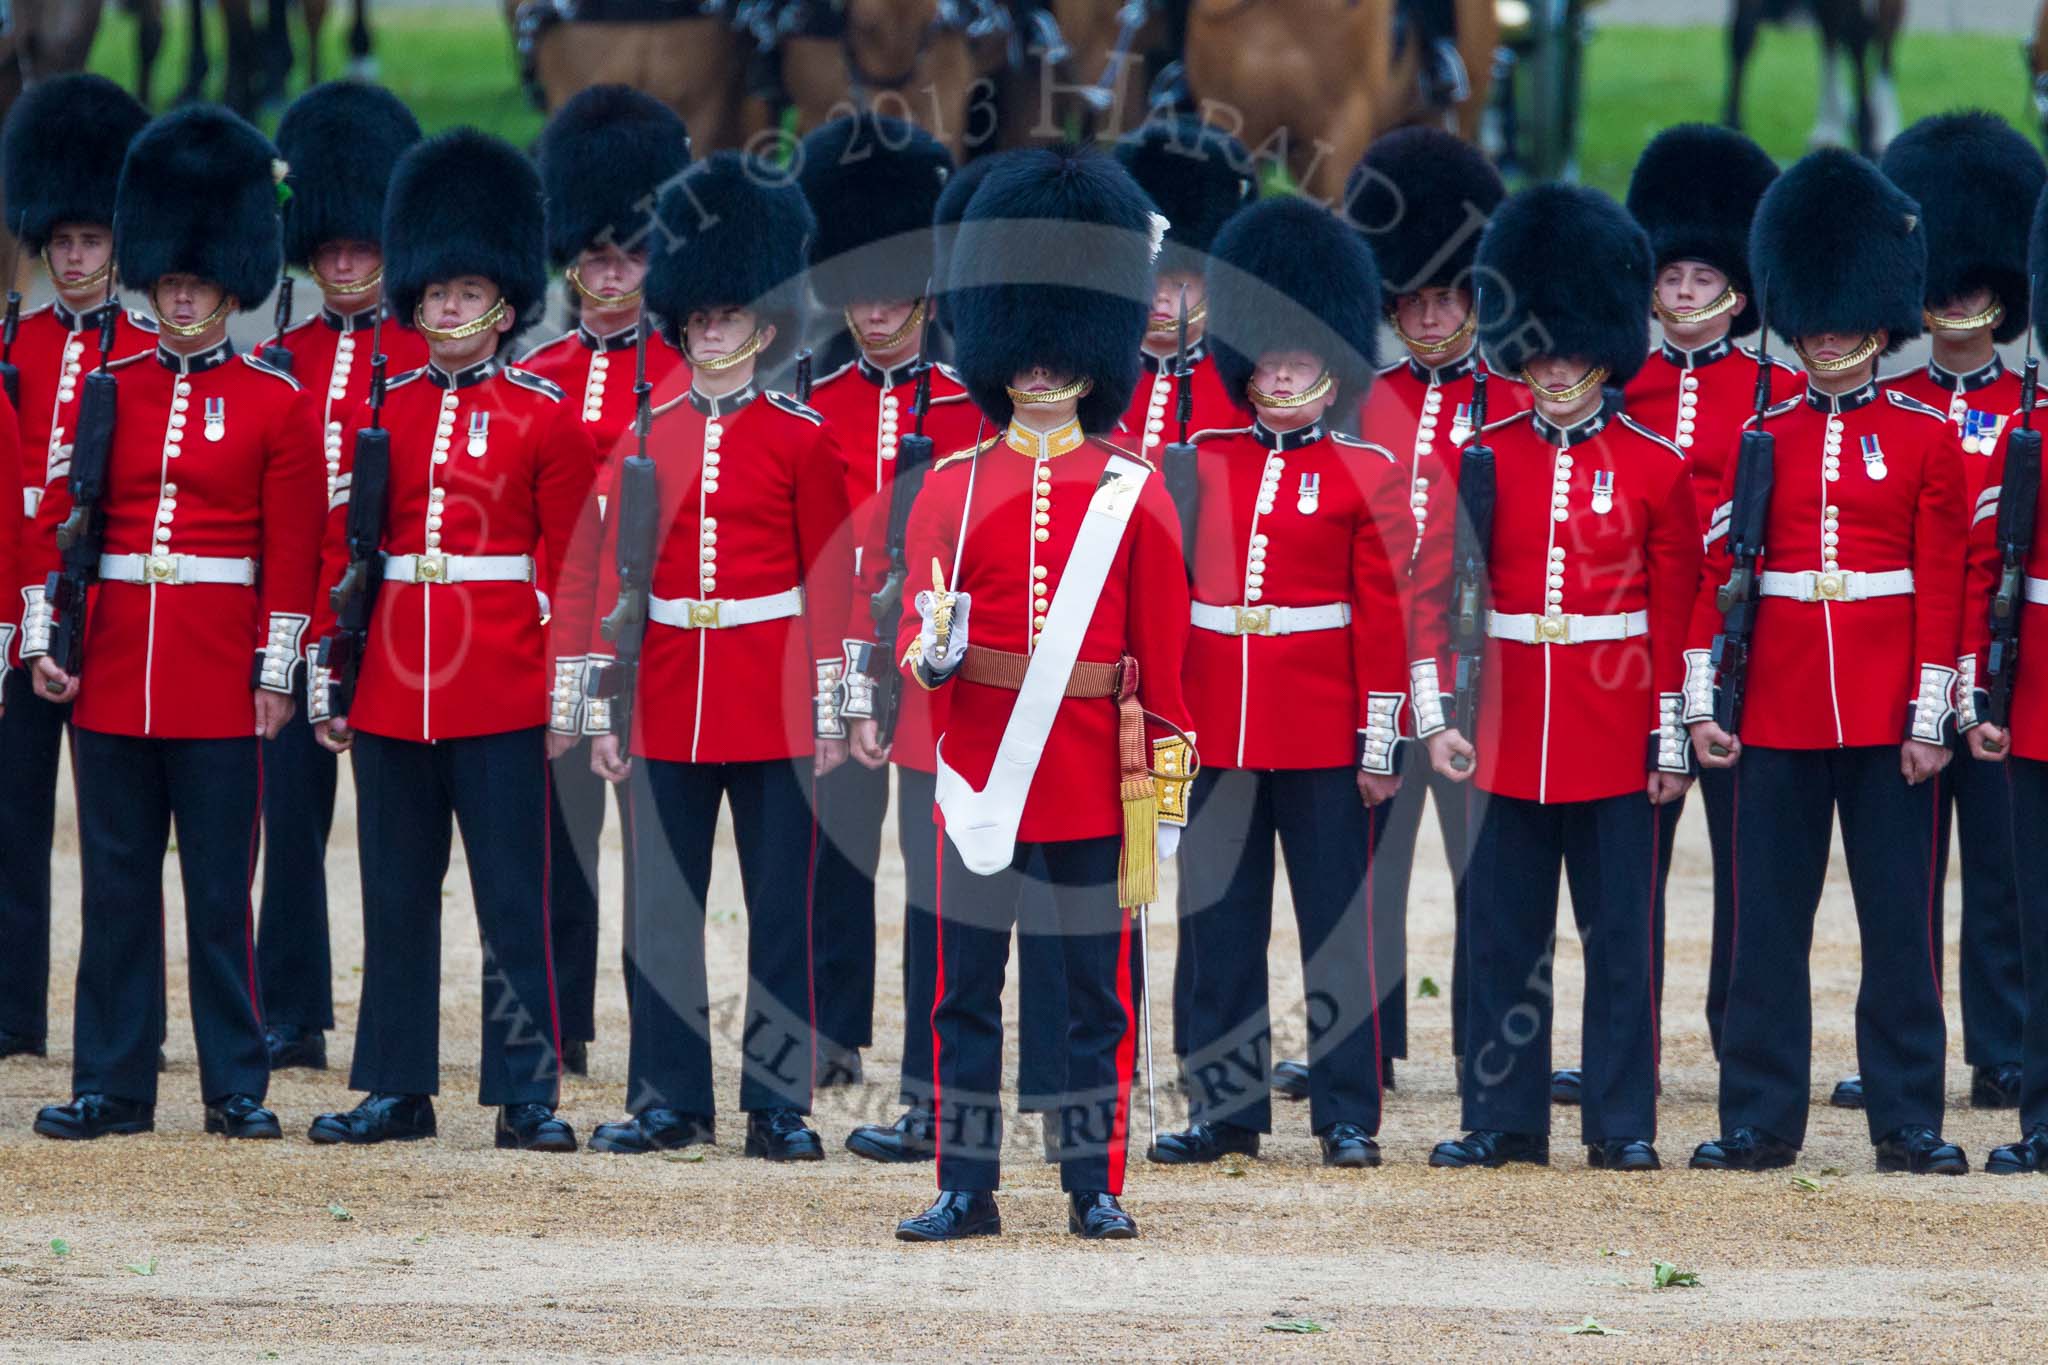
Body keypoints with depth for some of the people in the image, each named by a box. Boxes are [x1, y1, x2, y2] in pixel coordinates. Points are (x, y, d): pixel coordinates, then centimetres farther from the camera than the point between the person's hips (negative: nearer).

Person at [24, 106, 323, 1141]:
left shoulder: (277, 405, 1)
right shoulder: (109, 394, 8)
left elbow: (293, 552, -1)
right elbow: (57, 521, 9)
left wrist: (276, 672, -6)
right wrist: (43, 638, 0)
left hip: (219, 676, -3)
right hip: (113, 669, 3)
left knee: (219, 888, 1)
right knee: (116, 882, 5)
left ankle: (236, 1087, 7)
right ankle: (112, 1083, 10)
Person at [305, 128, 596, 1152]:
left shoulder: (545, 418, 1)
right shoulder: (378, 414, 9)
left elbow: (569, 562, 1)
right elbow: (339, 554, 11)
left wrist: (566, 692, -4)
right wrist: (328, 676, 6)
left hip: (500, 689, -3)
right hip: (391, 684, 3)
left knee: (512, 894, -2)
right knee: (396, 894, 7)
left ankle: (527, 1093, 1)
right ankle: (397, 1087, 14)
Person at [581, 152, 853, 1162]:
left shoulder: (802, 440, 0)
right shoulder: (646, 438, 7)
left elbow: (829, 581, 0)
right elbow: (614, 578, 7)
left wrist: (832, 714, -4)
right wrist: (603, 709, 3)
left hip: (772, 699, -3)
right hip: (668, 699, 3)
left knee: (780, 906, 1)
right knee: (662, 907, 4)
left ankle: (778, 1104, 6)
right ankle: (668, 1098, 12)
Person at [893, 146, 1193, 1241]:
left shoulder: (1133, 493, 3)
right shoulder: (953, 485, 6)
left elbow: (1164, 658, 3)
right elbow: (918, 630, 6)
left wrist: (1165, 798, -1)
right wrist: (931, 655, -18)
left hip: (1092, 773, -1)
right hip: (979, 770, 1)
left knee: (1097, 991, 3)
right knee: (966, 991, 2)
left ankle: (1095, 1187, 10)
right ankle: (966, 1189, 8)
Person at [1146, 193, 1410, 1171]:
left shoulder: (1366, 475, 0)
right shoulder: (1202, 464, 7)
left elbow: (1385, 614, -2)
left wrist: (1380, 742, -6)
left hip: (1323, 732, -3)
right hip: (1216, 724, 3)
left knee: (1337, 922, 2)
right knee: (1218, 924, 6)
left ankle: (1348, 1115, 7)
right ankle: (1225, 1108, 13)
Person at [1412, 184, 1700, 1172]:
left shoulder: (1655, 467, 1)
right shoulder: (1481, 459, 3)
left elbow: (1678, 610, 2)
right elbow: (1433, 590, 2)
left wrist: (1673, 739, -1)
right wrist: (1436, 713, -7)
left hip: (1616, 738, -1)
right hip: (1508, 734, 1)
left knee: (1621, 933, 2)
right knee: (1502, 931, 5)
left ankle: (1623, 1125, 8)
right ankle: (1503, 1119, 13)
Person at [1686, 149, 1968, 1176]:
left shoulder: (1926, 439, 3)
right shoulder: (1760, 438, 7)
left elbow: (1944, 587, 0)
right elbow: (1715, 574, 6)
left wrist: (1931, 716, -6)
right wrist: (1702, 701, -1)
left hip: (1887, 714, -1)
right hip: (1777, 713, 1)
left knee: (1899, 922, 2)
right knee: (1768, 924, 4)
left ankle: (1908, 1120, 9)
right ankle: (1761, 1119, 10)